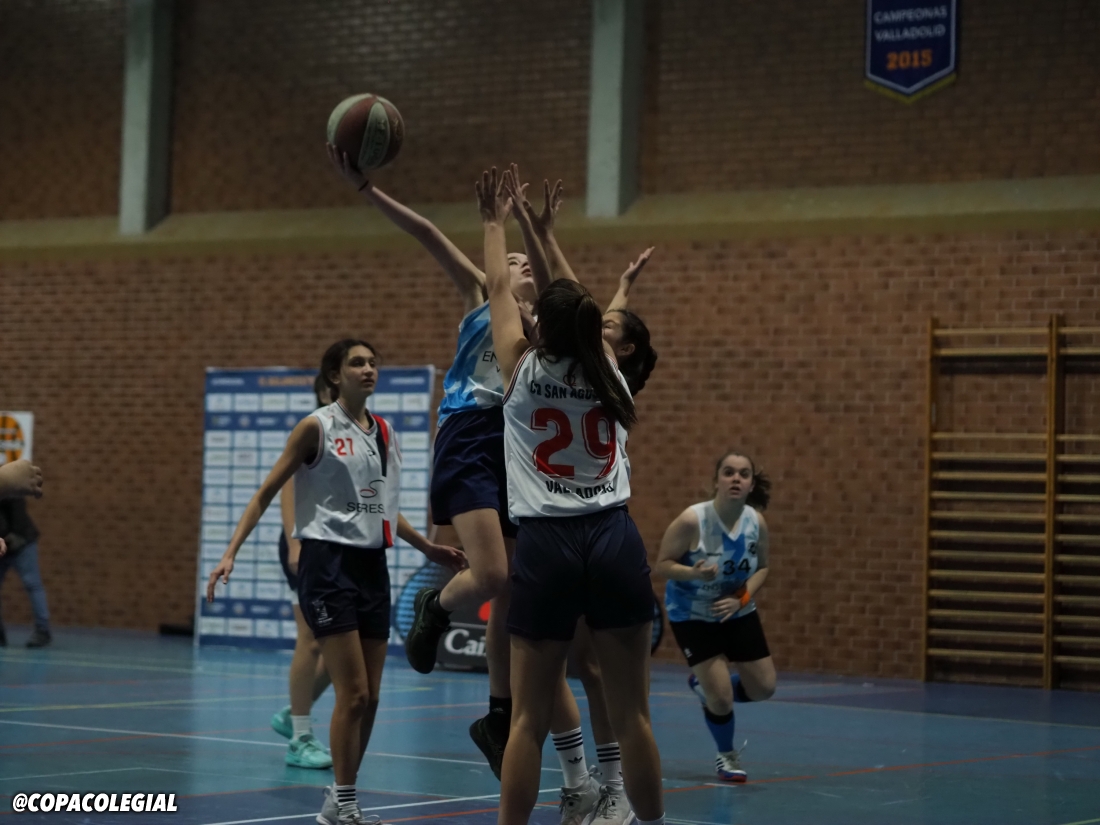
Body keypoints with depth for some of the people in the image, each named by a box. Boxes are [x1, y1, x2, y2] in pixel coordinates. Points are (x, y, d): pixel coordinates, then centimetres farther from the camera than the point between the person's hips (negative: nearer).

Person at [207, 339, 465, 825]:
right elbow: (266, 492, -5)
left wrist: (426, 547, 25)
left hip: (372, 567, 7)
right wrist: (231, 552, -14)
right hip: (328, 565, -6)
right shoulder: (317, 427, -6)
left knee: (370, 697, 6)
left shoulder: (384, 432, 12)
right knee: (353, 693, -10)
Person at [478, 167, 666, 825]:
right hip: (615, 540, 2)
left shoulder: (525, 372, 0)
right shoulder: (608, 372, 8)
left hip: (547, 546, -2)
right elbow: (576, 307, 25)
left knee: (530, 719, 0)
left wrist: (496, 223, 29)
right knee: (631, 713, 4)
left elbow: (499, 290, 15)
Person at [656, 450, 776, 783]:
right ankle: (726, 756, 23)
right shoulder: (692, 520, -26)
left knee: (763, 688, 8)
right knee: (721, 697, -9)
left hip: (738, 613, 5)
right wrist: (694, 573, -38)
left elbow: (761, 568, 2)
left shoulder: (757, 522, -12)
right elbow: (662, 564, -19)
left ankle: (704, 684, 37)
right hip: (692, 615, -5)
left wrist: (742, 598, -15)